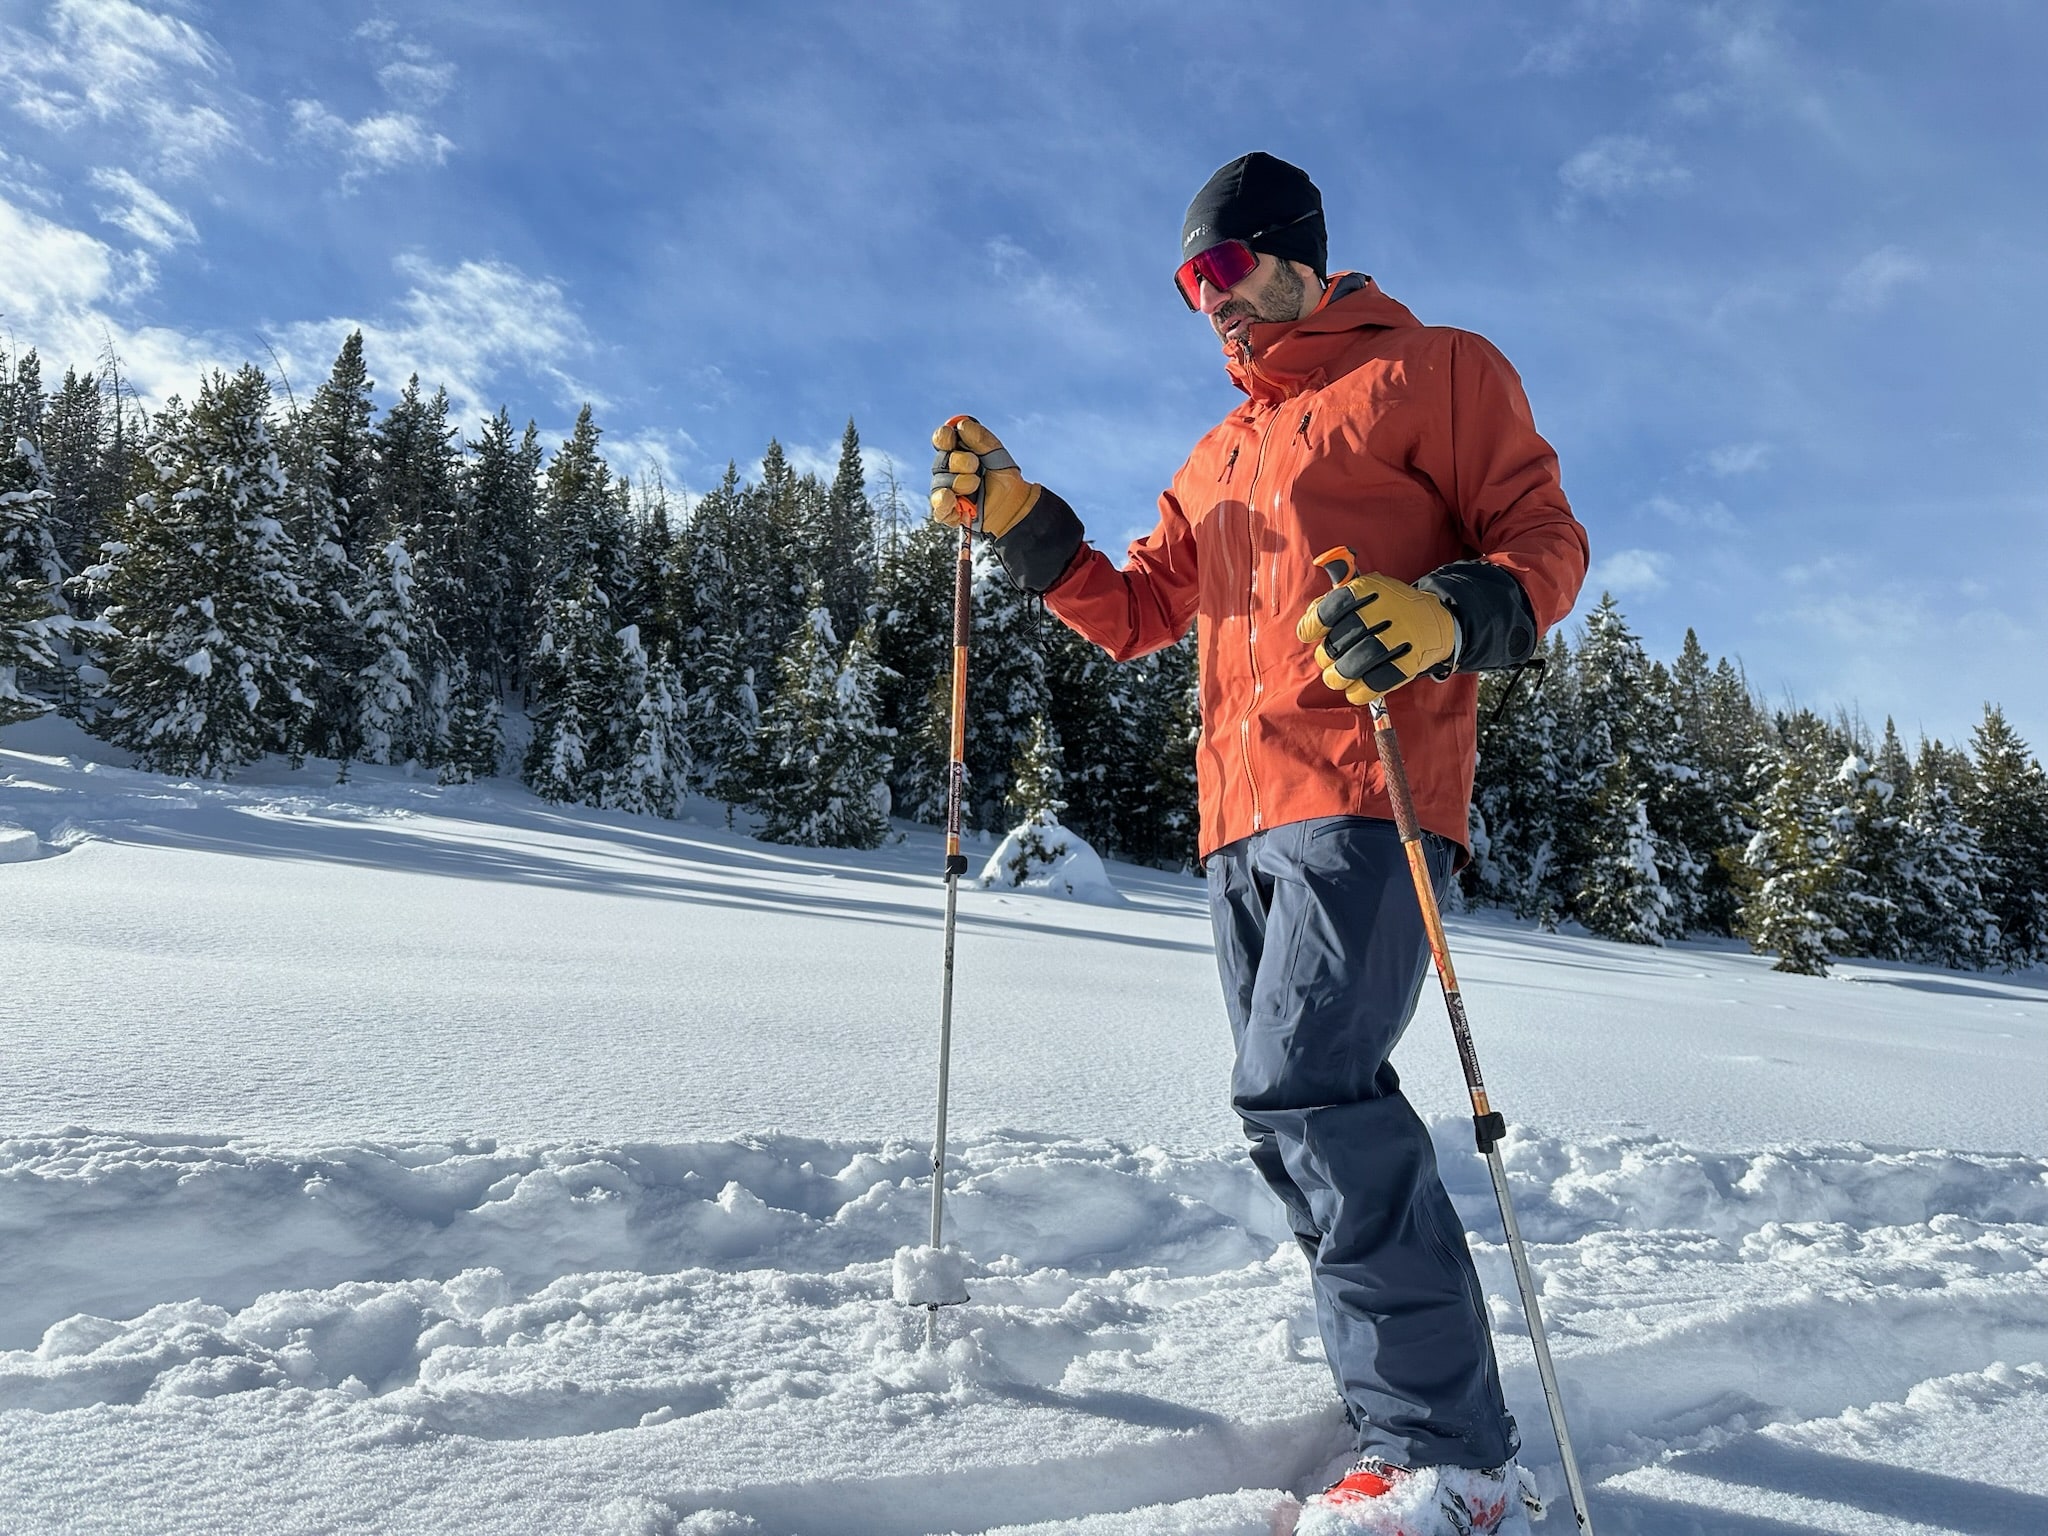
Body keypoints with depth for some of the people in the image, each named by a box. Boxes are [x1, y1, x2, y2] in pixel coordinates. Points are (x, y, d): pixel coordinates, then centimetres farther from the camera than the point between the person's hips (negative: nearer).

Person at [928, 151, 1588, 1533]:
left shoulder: (1430, 370, 9)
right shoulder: (1218, 458, 29)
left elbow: (1546, 541, 1)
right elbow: (1134, 613, 25)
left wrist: (1444, 617, -20)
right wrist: (1015, 515, 14)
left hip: (1364, 796, -8)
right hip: (1241, 818, 8)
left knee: (1306, 1088, -19)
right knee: (1306, 1112, 7)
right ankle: (1417, 1401, 20)